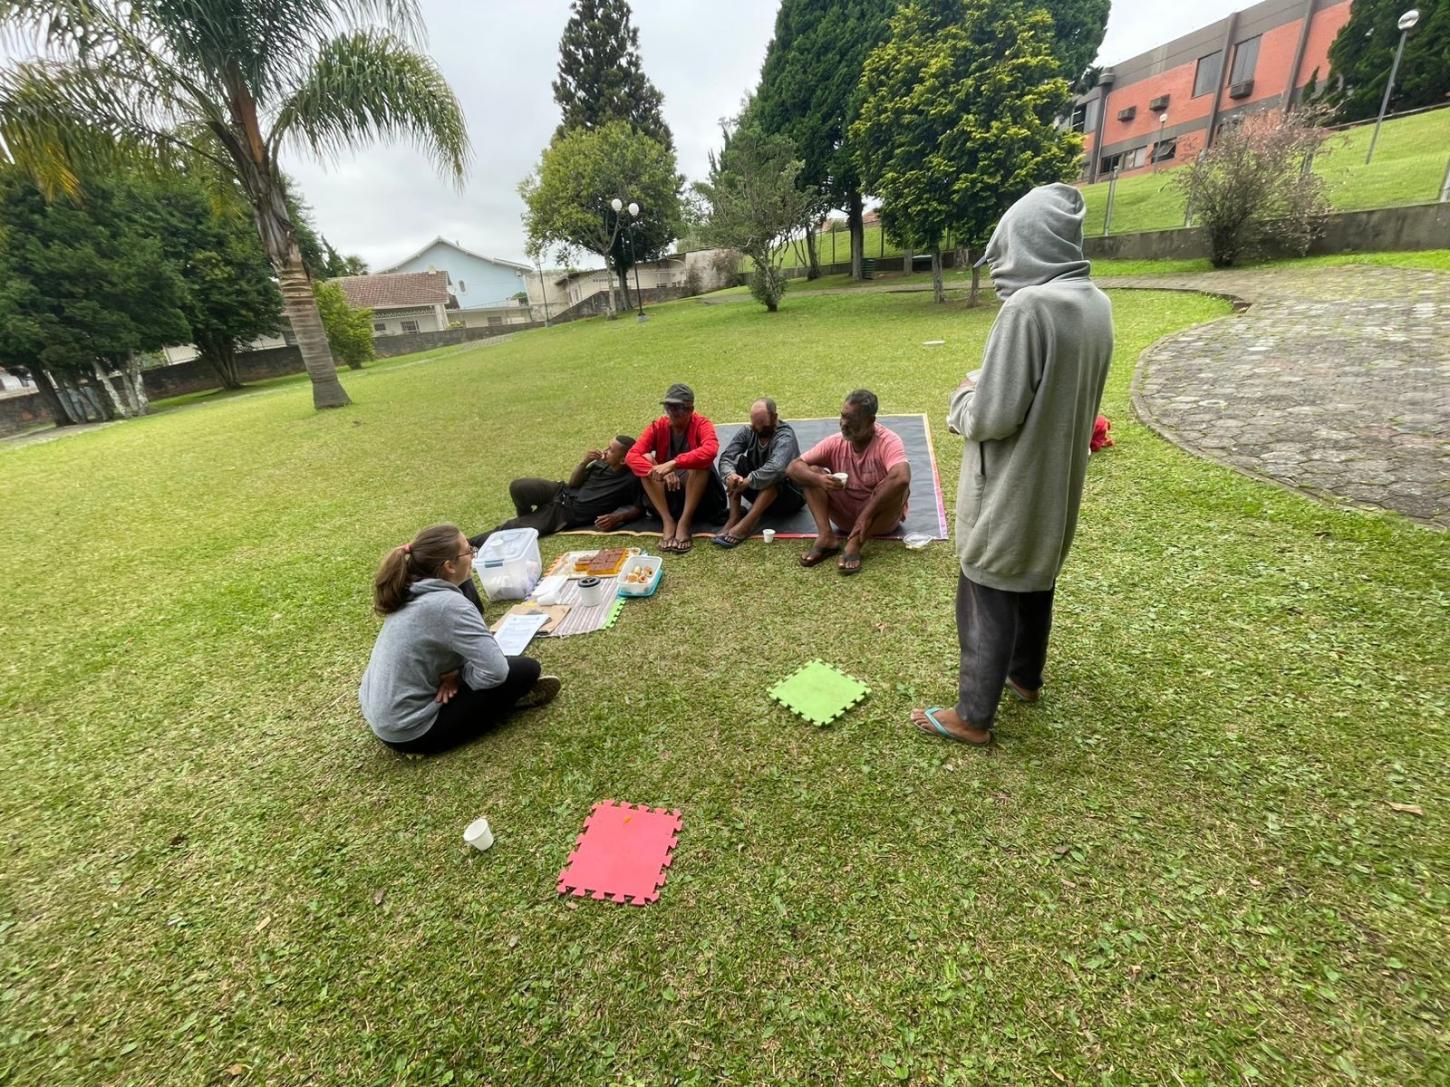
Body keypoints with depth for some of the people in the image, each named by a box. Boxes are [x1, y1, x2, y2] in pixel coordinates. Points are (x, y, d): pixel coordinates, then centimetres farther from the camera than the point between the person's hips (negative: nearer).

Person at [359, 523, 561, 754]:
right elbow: (496, 670, -29)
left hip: (380, 716, 9)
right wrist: (455, 673, -9)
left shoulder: (413, 591, -1)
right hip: (410, 731, -9)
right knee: (525, 668, -11)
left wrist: (450, 671, -3)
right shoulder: (448, 604, -27)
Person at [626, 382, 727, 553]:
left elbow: (710, 451, -37)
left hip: (699, 491, -3)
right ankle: (667, 522, -24)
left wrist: (673, 464, -45)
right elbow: (632, 456, -19)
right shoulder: (657, 426, -5)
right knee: (646, 460, -21)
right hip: (666, 491, 3)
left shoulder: (701, 424, -13)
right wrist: (661, 471, -36)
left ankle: (684, 522, -29)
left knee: (701, 461, -31)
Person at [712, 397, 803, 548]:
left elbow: (776, 468, -41)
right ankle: (734, 518, -27)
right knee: (736, 460, -16)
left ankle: (746, 525, -40)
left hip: (789, 495, -5)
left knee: (774, 475, -36)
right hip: (758, 492, 6)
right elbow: (726, 457, -17)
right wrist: (730, 475, -37)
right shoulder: (747, 432, -5)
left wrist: (747, 481, -40)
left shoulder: (785, 436, -22)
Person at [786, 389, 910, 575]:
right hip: (847, 516, 4)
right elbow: (793, 467, -11)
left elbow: (901, 478, -40)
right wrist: (819, 479, -32)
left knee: (898, 484, -32)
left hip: (880, 517, -3)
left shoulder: (888, 441, -20)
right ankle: (826, 536, -26)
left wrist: (866, 515, -40)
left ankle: (854, 544, -35)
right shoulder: (835, 443, -7)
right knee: (811, 473, -11)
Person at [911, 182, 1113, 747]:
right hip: (1056, 482, 9)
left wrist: (963, 397, -5)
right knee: (1035, 584, 24)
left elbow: (992, 417, -26)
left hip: (1011, 491, -9)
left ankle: (972, 717, 18)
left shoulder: (1028, 306, -25)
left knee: (987, 600, 4)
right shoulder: (1096, 303, 3)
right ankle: (1025, 676, 44)